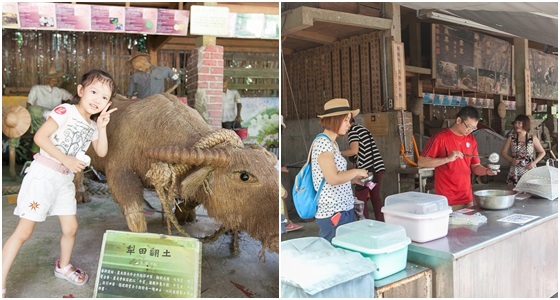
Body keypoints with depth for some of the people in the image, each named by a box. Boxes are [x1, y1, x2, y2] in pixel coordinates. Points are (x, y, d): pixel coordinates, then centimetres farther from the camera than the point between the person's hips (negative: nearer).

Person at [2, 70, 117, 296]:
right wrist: (66, 159, -22)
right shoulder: (65, 111, -12)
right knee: (24, 231, -5)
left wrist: (102, 127, -6)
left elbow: (102, 152, 4)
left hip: (65, 180, 7)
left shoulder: (92, 125, 9)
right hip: (43, 175, -7)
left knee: (71, 227, 14)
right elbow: (40, 137, -19)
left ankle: (63, 267, 38)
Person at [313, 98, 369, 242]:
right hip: (332, 214, -9)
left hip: (344, 209, 9)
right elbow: (333, 179, -22)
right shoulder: (322, 142, -15)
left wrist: (354, 179, 10)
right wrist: (356, 172, -9)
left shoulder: (332, 143, 15)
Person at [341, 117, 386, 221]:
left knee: (361, 199, 1)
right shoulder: (363, 128, 19)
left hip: (366, 169, -8)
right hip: (378, 166, 8)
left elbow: (354, 150, -15)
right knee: (376, 197, 13)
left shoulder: (352, 130, -6)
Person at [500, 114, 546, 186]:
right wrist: (511, 160, -9)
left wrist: (534, 162, -5)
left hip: (530, 170, 0)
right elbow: (503, 152, 8)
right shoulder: (511, 138, 1)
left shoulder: (533, 138, 0)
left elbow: (542, 152, 10)